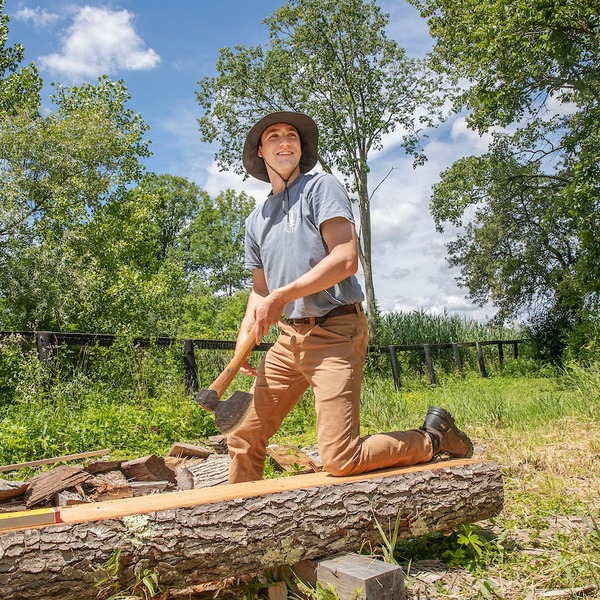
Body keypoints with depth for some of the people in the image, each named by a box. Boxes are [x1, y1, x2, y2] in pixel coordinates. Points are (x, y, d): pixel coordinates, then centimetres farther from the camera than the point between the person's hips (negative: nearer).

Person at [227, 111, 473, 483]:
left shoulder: (321, 187, -2)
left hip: (335, 332, -7)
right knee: (244, 438, 5)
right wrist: (245, 333, 7)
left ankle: (433, 438, 9)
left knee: (340, 460, -13)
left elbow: (346, 260, -15)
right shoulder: (257, 220, 19)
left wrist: (281, 296, -16)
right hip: (289, 338, 7)